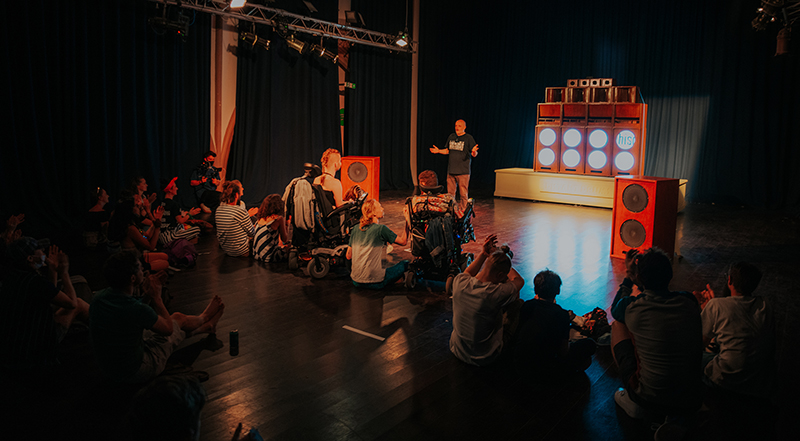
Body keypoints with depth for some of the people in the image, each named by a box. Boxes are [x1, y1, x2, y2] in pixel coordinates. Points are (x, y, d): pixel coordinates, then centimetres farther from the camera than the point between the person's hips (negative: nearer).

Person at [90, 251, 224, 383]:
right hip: (135, 373, -6)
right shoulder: (137, 310, -34)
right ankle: (204, 319, 51)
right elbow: (168, 329, -13)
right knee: (179, 319, 14)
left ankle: (205, 327, 54)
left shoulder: (98, 298, -12)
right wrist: (156, 298, -7)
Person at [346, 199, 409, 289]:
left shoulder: (355, 230, 4)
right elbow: (403, 241, -1)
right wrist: (407, 219, 6)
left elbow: (348, 256, 11)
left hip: (356, 281, 5)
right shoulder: (381, 229, -12)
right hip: (375, 283, -5)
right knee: (405, 263, 8)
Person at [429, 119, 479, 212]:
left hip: (463, 171, -5)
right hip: (451, 170, 5)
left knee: (463, 194, -4)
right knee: (450, 193, 10)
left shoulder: (468, 138, -1)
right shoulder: (451, 137, 13)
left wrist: (474, 152, -27)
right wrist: (439, 151, 6)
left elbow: (474, 154, -4)